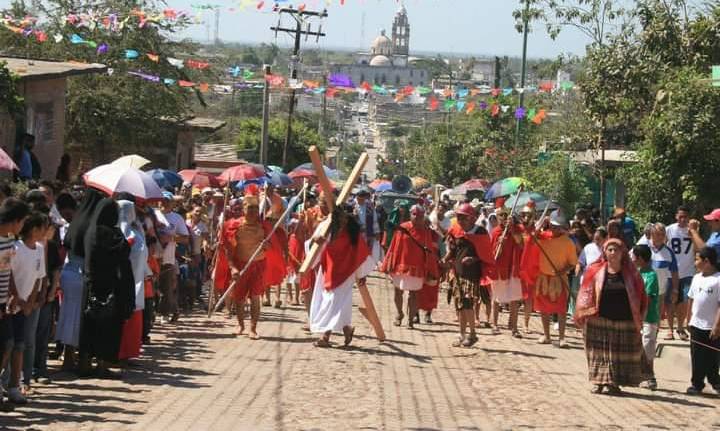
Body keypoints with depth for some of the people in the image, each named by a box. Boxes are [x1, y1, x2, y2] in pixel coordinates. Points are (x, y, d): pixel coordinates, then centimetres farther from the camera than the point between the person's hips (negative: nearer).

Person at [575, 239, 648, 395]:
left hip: (625, 321, 1)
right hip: (600, 321, -1)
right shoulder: (595, 271, 0)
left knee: (621, 353, 4)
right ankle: (599, 382, 9)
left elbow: (641, 297, 5)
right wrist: (584, 314, -6)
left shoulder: (631, 273, 2)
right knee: (600, 352, 2)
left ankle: (614, 383, 13)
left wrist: (638, 320, 0)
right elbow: (586, 294, 2)